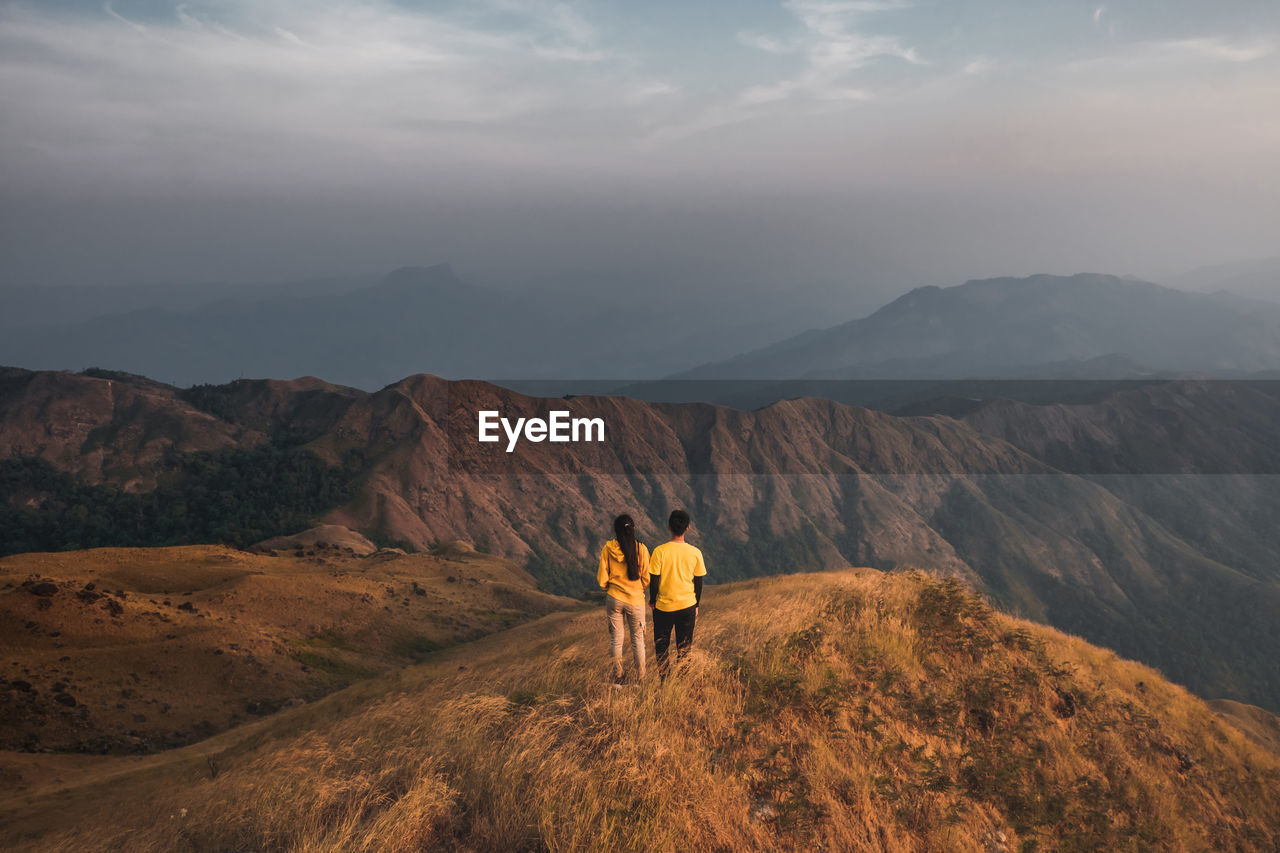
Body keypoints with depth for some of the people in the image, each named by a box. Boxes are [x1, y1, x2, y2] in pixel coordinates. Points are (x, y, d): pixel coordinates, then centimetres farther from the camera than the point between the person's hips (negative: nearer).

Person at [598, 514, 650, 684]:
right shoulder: (640, 548, -9)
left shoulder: (608, 548, -8)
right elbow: (646, 578, -4)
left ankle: (618, 678, 20)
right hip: (636, 599, -1)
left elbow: (602, 579, -3)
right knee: (638, 640, 11)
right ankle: (641, 678, 14)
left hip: (614, 599, 1)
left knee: (616, 640, 12)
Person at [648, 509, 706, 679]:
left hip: (663, 607, -1)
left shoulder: (660, 551, -13)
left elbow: (654, 580, -8)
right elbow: (698, 582, 2)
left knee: (661, 646, 14)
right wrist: (696, 605, 15)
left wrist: (652, 600, 8)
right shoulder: (695, 553, -7)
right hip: (687, 606, 2)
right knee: (684, 648, 13)